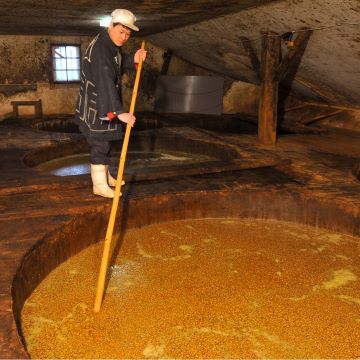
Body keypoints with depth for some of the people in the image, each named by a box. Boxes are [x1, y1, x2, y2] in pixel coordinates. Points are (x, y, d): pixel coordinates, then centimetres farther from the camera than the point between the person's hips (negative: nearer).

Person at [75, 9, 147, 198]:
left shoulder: (113, 44, 3)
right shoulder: (99, 50, -27)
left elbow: (119, 62, 21)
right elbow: (105, 84, -37)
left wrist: (133, 60, -2)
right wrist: (119, 112, -43)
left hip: (104, 104, 10)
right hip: (95, 106, -10)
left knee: (103, 142, 19)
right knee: (99, 144, -3)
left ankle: (105, 176, 34)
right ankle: (99, 185, 8)